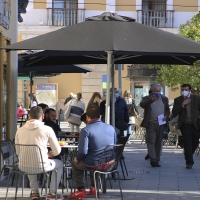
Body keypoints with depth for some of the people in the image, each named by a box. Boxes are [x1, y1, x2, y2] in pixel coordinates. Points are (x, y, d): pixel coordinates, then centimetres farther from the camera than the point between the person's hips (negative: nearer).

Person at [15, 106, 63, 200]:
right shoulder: (47, 129, -6)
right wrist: (49, 154, 24)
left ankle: (34, 192, 37)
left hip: (24, 166, 4)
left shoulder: (20, 130, 3)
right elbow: (57, 151, 0)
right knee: (59, 163, 28)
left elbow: (18, 152, 13)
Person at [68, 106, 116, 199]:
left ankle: (81, 190, 23)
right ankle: (93, 188, 39)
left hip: (93, 165, -5)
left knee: (75, 163, 26)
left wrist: (77, 159, 0)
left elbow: (83, 151, -21)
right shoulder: (111, 128, 0)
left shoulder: (86, 130, -17)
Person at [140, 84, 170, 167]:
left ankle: (157, 160, 12)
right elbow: (142, 104, -16)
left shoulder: (164, 99, 15)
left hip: (161, 124, 4)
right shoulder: (147, 98, 3)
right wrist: (151, 100, -30)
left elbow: (167, 109, 20)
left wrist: (166, 116, 0)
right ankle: (153, 160, -14)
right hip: (150, 124, -3)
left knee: (158, 142, 7)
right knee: (151, 141, -10)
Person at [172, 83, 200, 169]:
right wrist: (182, 104, -16)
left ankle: (188, 155, 34)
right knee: (187, 143, -7)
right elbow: (174, 112, -5)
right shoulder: (178, 100, 3)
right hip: (185, 124, -2)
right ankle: (189, 162, -5)